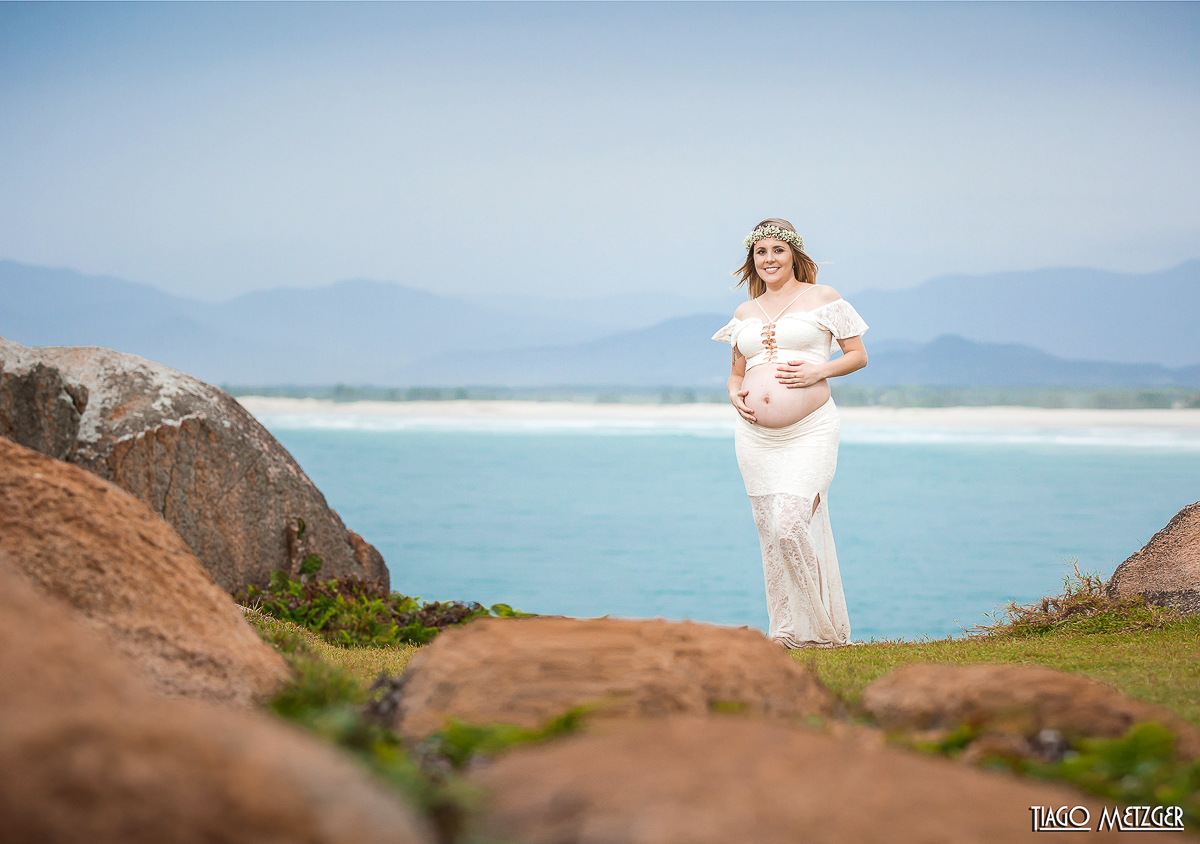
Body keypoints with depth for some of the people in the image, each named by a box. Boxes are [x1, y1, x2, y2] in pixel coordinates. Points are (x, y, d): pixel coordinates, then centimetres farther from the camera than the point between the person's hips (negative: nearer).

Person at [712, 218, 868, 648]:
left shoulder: (822, 297, 4)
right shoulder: (745, 313, 16)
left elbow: (858, 355, 5)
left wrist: (820, 371, -12)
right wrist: (735, 394, 2)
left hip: (810, 431, -5)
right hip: (755, 435, 5)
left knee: (791, 525, -18)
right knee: (771, 533, 6)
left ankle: (818, 628, -4)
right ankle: (787, 631, 15)